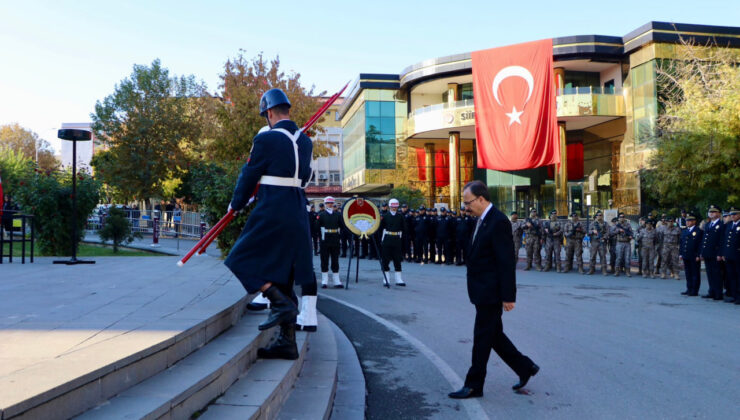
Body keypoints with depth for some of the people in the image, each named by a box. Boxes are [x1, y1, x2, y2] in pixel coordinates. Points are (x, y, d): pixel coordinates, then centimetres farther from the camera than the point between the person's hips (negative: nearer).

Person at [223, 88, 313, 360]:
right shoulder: (305, 142, 11)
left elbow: (249, 176, -2)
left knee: (242, 261, 6)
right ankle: (287, 342, 12)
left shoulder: (266, 139, -10)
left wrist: (236, 204, 14)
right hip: (298, 213, 8)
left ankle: (281, 303, -11)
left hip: (271, 213, -8)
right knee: (281, 274, 11)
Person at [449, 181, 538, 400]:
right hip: (483, 291, 10)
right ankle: (525, 367, 30)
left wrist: (508, 296, -20)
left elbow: (507, 262, -21)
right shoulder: (483, 220, 11)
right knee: (493, 335, 17)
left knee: (482, 338, 1)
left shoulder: (499, 222, -19)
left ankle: (474, 385, 12)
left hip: (490, 292, -10)